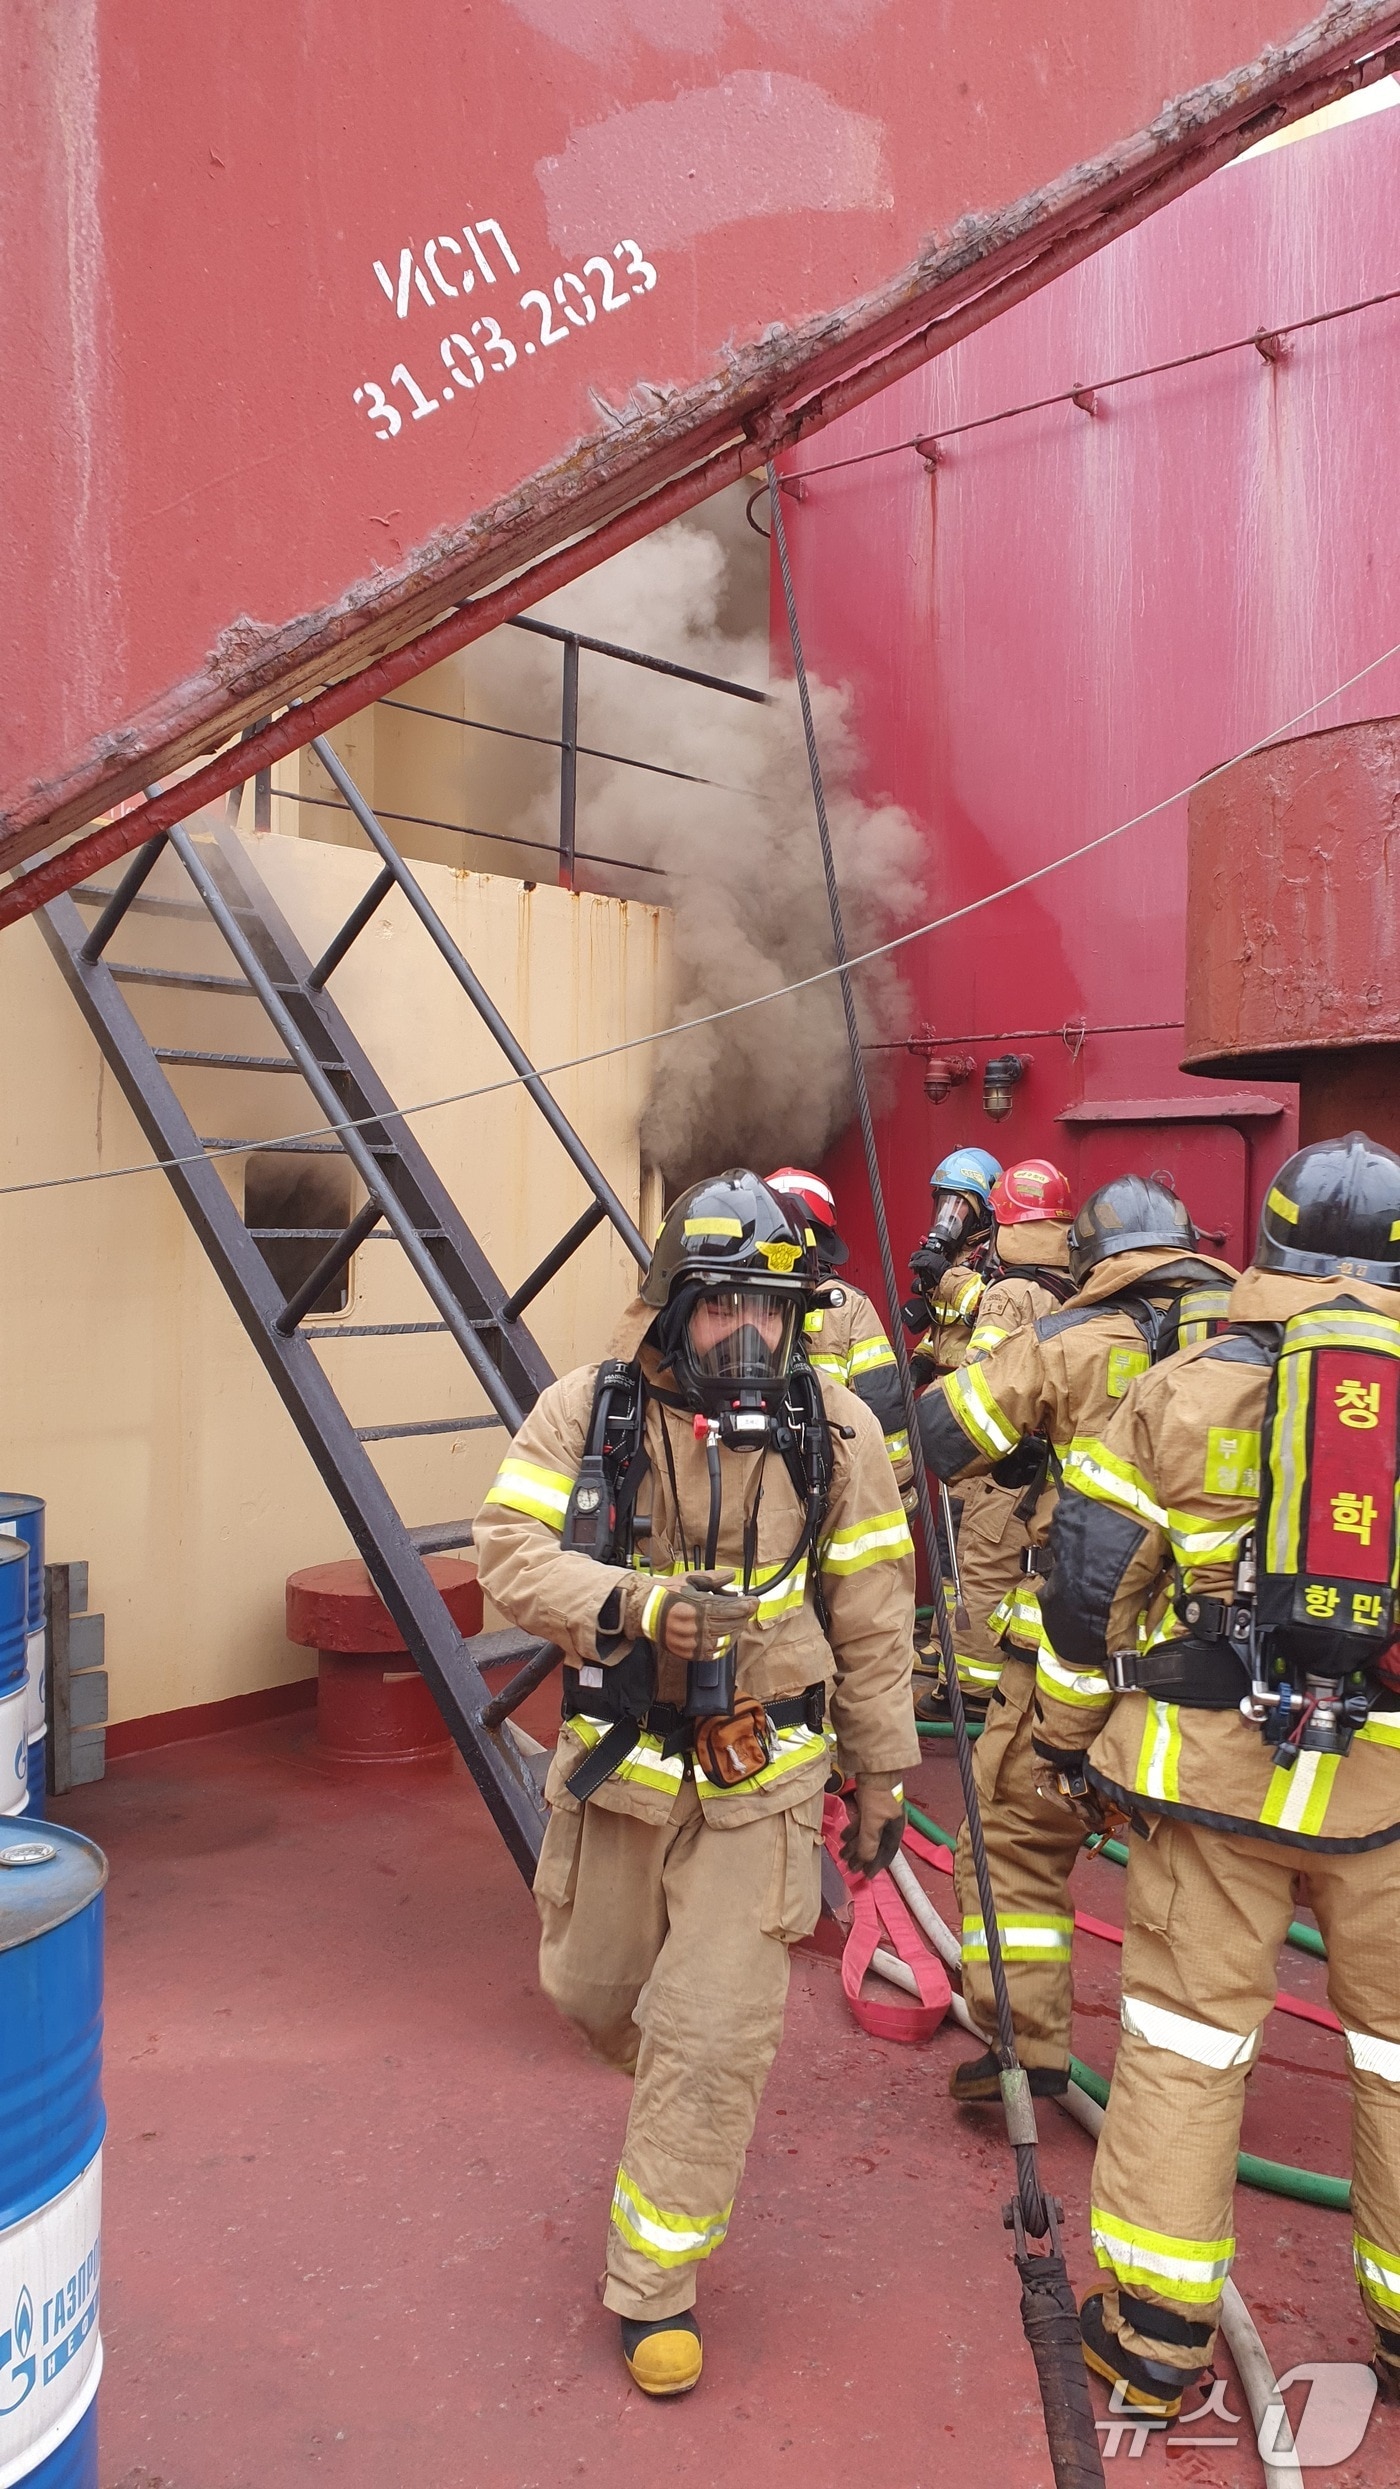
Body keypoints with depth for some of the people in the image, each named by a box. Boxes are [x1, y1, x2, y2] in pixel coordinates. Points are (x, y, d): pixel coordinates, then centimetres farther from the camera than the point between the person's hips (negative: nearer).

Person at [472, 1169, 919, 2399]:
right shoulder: (588, 1409, -11)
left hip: (756, 1780, -2)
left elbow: (872, 1618, -2)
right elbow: (510, 1550, -17)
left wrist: (881, 1776, 5)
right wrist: (643, 1604, -33)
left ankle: (654, 2287, 21)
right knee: (594, 1990, 20)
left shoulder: (835, 1428, -10)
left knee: (711, 2042, -1)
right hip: (615, 1762, 2)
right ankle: (693, 2094, 54)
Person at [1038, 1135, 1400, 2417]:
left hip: (1215, 1757, -1)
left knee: (1185, 2035, 10)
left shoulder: (1190, 1387, 0)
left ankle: (1156, 2331, 19)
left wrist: (1072, 1734, 12)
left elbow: (1091, 1578, 1)